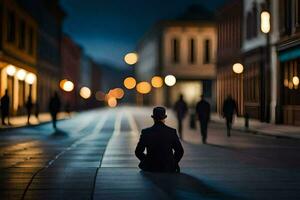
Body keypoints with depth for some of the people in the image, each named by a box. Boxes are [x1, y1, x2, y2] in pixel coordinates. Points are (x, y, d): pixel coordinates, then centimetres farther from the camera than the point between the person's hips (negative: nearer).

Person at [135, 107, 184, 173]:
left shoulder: (145, 132, -8)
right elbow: (180, 151, 0)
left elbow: (138, 152, -2)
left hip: (150, 168, 0)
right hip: (168, 168, 0)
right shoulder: (172, 132, -6)